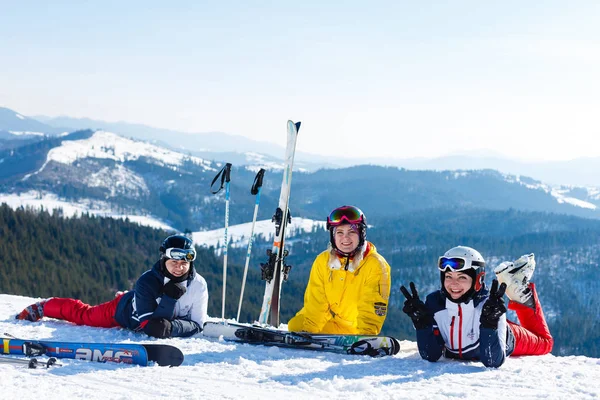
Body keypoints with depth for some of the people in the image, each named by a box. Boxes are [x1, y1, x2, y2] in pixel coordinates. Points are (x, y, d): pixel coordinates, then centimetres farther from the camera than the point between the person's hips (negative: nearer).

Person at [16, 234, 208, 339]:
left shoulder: (198, 285, -29)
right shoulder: (147, 281, -37)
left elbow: (196, 324, -29)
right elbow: (150, 325, -40)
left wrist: (171, 327, -47)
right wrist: (170, 298, -52)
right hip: (124, 310, -4)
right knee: (83, 314, 15)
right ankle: (42, 307, 38)